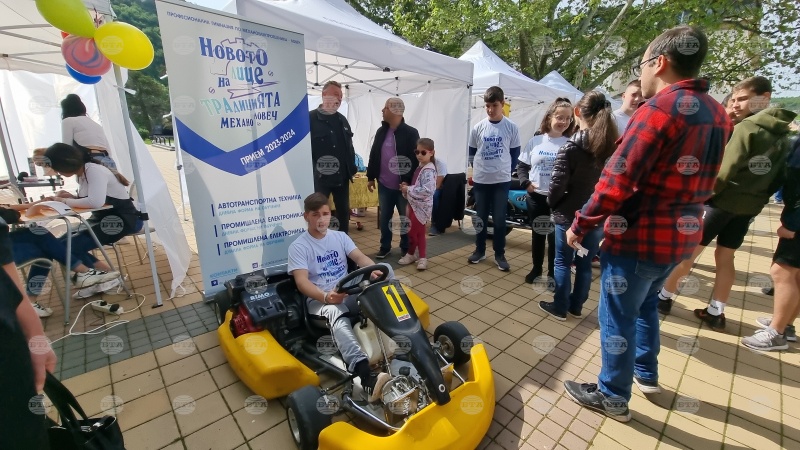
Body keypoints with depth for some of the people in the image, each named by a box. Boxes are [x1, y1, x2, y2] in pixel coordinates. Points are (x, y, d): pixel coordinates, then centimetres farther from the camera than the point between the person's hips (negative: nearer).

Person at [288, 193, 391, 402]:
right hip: (319, 299, -4)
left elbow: (360, 257, -3)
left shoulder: (340, 236, 11)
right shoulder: (298, 247, -3)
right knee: (336, 314, -42)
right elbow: (302, 282, -15)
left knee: (386, 268, -20)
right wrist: (326, 297, -36)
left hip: (349, 292, 4)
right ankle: (366, 377, -59)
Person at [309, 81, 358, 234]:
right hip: (320, 177, -6)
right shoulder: (311, 118, -8)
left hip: (342, 176, 6)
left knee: (344, 211, 15)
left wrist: (352, 169, 13)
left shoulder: (342, 119, 13)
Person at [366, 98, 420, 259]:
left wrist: (409, 182, -17)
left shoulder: (411, 133, -8)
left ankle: (406, 248, 25)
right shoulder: (381, 131, 9)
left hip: (403, 186, -5)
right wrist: (370, 177, 11)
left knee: (406, 218, 9)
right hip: (384, 185, 5)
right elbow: (374, 155, 14)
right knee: (384, 217, 12)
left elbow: (416, 159, -12)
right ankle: (385, 247, 27)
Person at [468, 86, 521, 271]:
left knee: (499, 219, 2)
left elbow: (515, 153, 6)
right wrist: (479, 167, 8)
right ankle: (479, 250, 24)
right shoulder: (478, 127, 1)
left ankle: (499, 254, 16)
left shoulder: (511, 128, -3)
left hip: (502, 180, -1)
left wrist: (503, 168, 8)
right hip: (480, 180, 2)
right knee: (481, 218, 10)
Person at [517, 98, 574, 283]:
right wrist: (525, 183, -8)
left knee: (555, 237, 7)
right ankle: (536, 268, 31)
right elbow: (521, 165, 7)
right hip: (535, 197, 2)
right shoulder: (535, 141, 2)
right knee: (537, 235, 14)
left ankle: (552, 273, 24)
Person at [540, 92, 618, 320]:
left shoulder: (572, 146, -15)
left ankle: (560, 308, 21)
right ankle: (576, 307, 31)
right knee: (585, 265, 16)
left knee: (562, 263, 10)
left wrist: (552, 203, 2)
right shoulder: (614, 146, 1)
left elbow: (557, 185, -16)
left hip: (569, 215, -5)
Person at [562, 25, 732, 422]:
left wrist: (580, 225, -14)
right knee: (646, 303, 27)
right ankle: (647, 374, 45)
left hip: (639, 237, -9)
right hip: (680, 235, 9)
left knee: (618, 316, 6)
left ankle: (613, 397, 24)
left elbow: (616, 181, -23)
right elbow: (700, 181, 16)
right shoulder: (716, 113, 9)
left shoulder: (660, 106, -18)